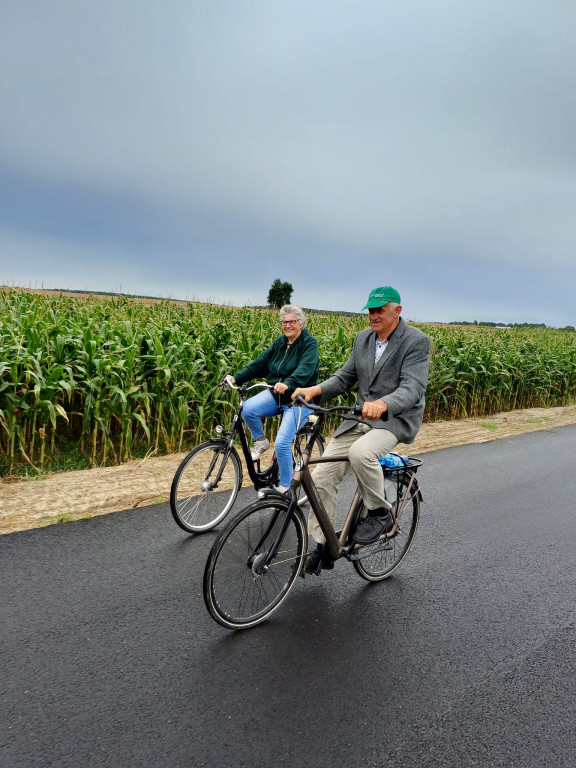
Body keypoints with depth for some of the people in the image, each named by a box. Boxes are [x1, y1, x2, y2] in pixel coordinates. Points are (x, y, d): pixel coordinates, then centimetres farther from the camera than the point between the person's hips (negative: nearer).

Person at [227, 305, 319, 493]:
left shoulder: (309, 343, -9)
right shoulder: (280, 342, 10)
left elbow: (305, 369, -28)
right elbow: (260, 363, 6)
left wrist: (288, 383, -47)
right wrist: (236, 378, -5)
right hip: (276, 394, 6)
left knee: (282, 444, -15)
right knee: (248, 408, -23)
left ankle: (284, 487, 8)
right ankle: (261, 441, 5)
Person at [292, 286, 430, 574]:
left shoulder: (416, 341, -9)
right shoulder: (362, 339, 10)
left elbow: (413, 387, -22)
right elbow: (345, 377, 9)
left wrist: (382, 404, -43)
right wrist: (316, 390, -11)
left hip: (395, 419, -6)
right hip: (360, 417, 6)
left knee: (361, 452, -37)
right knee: (322, 477, -5)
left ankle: (380, 514, -8)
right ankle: (322, 547, 13)